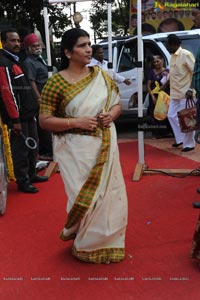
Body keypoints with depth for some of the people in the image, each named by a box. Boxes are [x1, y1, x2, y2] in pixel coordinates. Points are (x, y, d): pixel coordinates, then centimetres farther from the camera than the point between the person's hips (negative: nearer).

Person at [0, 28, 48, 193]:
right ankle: (22, 181, 11)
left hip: (28, 113, 10)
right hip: (18, 116, -10)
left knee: (33, 145, 18)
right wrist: (15, 119, -23)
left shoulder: (15, 61, 18)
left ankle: (31, 174, 33)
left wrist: (33, 108, 19)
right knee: (21, 149, -2)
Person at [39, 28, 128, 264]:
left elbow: (117, 103, 14)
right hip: (76, 150, -4)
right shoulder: (56, 82, -10)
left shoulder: (102, 76, 4)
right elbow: (44, 120, -11)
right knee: (84, 197, 1)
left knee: (109, 194, 11)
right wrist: (76, 122, -21)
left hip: (105, 146, 5)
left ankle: (103, 242, 36)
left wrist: (111, 114, -9)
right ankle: (84, 244, 30)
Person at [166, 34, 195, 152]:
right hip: (175, 93, 9)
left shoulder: (186, 54, -13)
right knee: (172, 116, 13)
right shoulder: (173, 56, 12)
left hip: (185, 94, -9)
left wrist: (191, 89, -22)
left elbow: (196, 72, -17)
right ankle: (180, 139, 27)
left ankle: (189, 144, 8)